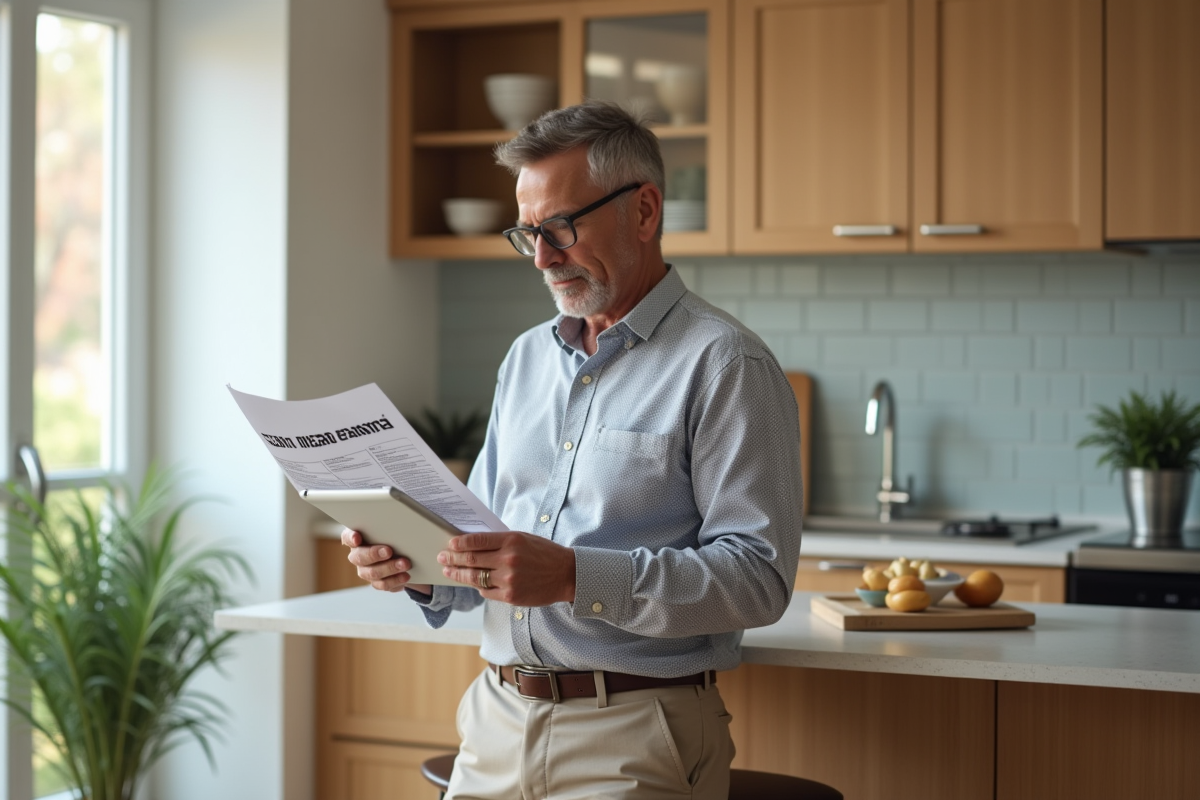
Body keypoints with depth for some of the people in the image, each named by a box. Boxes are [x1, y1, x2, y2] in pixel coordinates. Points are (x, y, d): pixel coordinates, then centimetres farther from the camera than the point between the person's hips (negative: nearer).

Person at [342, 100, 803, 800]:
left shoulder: (727, 366, -6)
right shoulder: (527, 357, 18)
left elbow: (758, 575, -14)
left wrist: (575, 577, -23)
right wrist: (420, 566, 0)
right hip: (499, 718, 6)